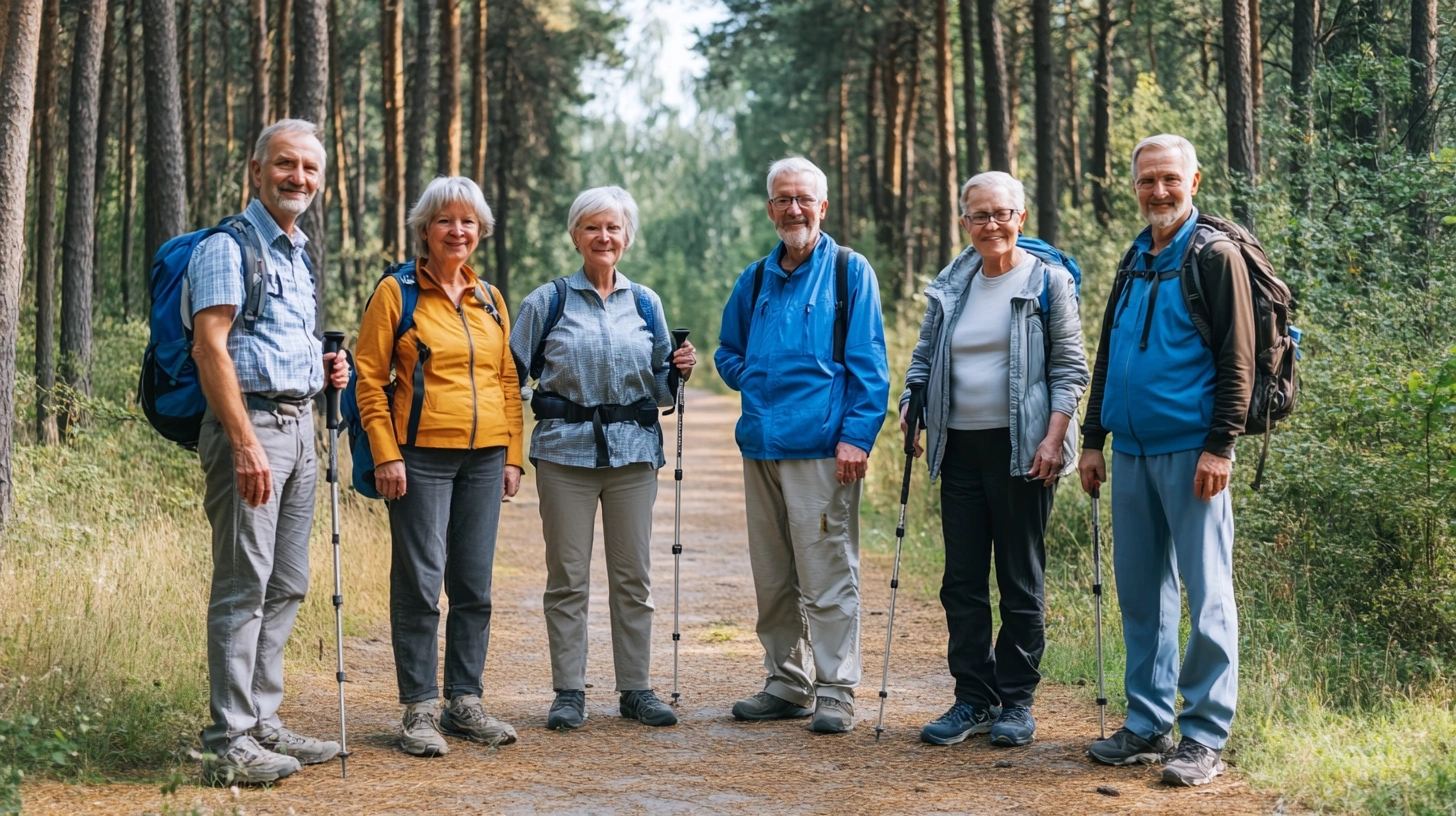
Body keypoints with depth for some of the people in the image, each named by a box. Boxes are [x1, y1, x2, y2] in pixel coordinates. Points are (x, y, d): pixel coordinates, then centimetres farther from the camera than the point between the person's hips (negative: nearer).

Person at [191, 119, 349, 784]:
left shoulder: (298, 255, 19)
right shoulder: (229, 247, -7)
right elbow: (211, 347, -16)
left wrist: (324, 368, 9)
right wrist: (246, 445, -23)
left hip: (299, 424, 9)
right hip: (250, 424, -9)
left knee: (286, 586, 11)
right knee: (243, 587, -8)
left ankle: (262, 723, 18)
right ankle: (228, 743, -4)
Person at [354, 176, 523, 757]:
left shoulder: (490, 300, 14)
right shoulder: (396, 292, -1)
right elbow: (369, 377, -4)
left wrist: (513, 456, 10)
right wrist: (386, 454, -11)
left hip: (484, 458, 5)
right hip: (422, 456, -5)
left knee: (474, 586, 8)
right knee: (420, 584, -3)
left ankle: (465, 702, 17)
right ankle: (420, 709, 4)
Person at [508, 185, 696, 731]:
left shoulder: (645, 303, 11)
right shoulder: (548, 302, 3)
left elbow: (660, 389, 15)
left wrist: (680, 371, -7)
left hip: (633, 450, 2)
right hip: (565, 450, -2)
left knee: (634, 575, 5)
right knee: (567, 577, 1)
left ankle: (636, 689, 14)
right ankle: (569, 692, 9)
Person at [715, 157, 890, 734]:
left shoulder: (849, 272, 1)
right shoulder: (755, 280, 16)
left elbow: (868, 364, -5)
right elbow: (728, 352, 28)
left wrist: (856, 435, -14)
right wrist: (752, 379, 8)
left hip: (821, 448, -6)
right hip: (761, 446, 6)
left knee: (828, 577, -5)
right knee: (772, 578, 11)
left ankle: (836, 692, 1)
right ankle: (788, 683, 22)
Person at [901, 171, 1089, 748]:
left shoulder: (1047, 281, -1)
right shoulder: (949, 288, 12)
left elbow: (1070, 368, -3)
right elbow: (924, 356, 20)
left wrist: (1054, 438, -13)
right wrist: (910, 404, 2)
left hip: (1022, 449, -5)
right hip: (960, 447, 5)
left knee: (1021, 580, 2)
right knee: (962, 580, 5)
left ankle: (1016, 702, 12)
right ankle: (973, 699, 15)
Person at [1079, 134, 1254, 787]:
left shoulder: (1214, 256, -5)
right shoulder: (1134, 261, 16)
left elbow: (1236, 361, -10)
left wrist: (1220, 447, -16)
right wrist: (1093, 439, 17)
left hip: (1190, 450, -7)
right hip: (1132, 450, 7)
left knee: (1206, 592, -2)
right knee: (1140, 589, 11)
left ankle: (1205, 736, 4)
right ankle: (1147, 724, 20)